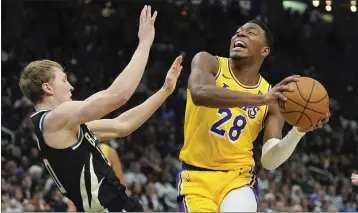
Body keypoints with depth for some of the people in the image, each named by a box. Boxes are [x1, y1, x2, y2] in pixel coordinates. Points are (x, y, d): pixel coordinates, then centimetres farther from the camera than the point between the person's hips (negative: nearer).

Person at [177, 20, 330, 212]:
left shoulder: (272, 96, 1)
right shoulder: (208, 62, -3)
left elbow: (269, 161, -4)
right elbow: (199, 93, -29)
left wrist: (299, 131, -23)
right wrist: (261, 98, -37)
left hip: (238, 178, 1)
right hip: (196, 177, -1)